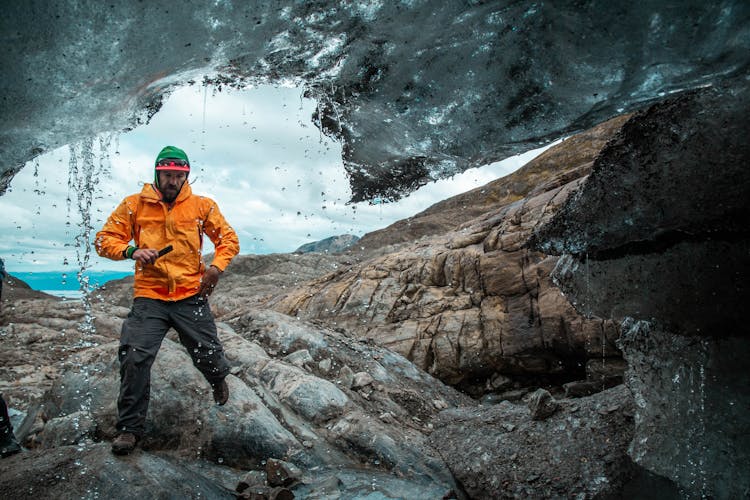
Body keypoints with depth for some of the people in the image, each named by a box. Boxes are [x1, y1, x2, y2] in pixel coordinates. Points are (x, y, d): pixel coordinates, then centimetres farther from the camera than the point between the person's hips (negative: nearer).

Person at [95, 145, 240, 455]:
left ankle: (218, 378, 42)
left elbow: (228, 239, 9)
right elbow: (104, 240, 6)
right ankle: (130, 427, 8)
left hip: (191, 296, 0)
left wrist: (216, 267, -8)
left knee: (207, 354, 3)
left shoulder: (202, 206, 6)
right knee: (134, 357, -12)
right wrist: (131, 250, -14)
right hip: (149, 297, 0)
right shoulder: (134, 204, 5)